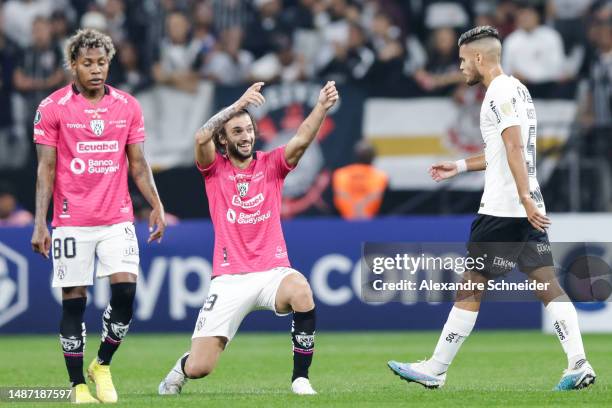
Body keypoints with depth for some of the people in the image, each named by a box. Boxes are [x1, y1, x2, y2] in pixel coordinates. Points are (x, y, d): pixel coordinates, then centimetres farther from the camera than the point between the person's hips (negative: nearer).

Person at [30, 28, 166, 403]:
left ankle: (102, 365, 10)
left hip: (117, 218, 2)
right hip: (72, 222, -2)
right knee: (73, 301, -1)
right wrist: (40, 223, -6)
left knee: (126, 287, -11)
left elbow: (138, 163, 12)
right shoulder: (52, 108, -2)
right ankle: (78, 385, 8)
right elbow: (46, 168, -1)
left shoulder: (128, 106, 6)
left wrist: (156, 205, 1)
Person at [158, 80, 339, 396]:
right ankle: (181, 370, 33)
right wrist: (239, 104, -28)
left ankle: (300, 379, -22)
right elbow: (201, 138, -17)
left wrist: (322, 107, -29)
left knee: (301, 290, -37)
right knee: (199, 367, -7)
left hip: (272, 271, 1)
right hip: (230, 279, -1)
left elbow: (301, 140, -11)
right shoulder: (214, 168, 4)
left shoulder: (270, 165, 7)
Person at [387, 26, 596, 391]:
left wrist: (525, 199, -28)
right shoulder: (517, 89, 19)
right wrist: (460, 166, 34)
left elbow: (514, 149, -21)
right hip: (528, 209, 9)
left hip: (502, 210, -9)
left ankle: (435, 370, 5)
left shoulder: (501, 92, -11)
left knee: (471, 287, -2)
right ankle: (579, 365, -10)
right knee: (547, 285, 2)